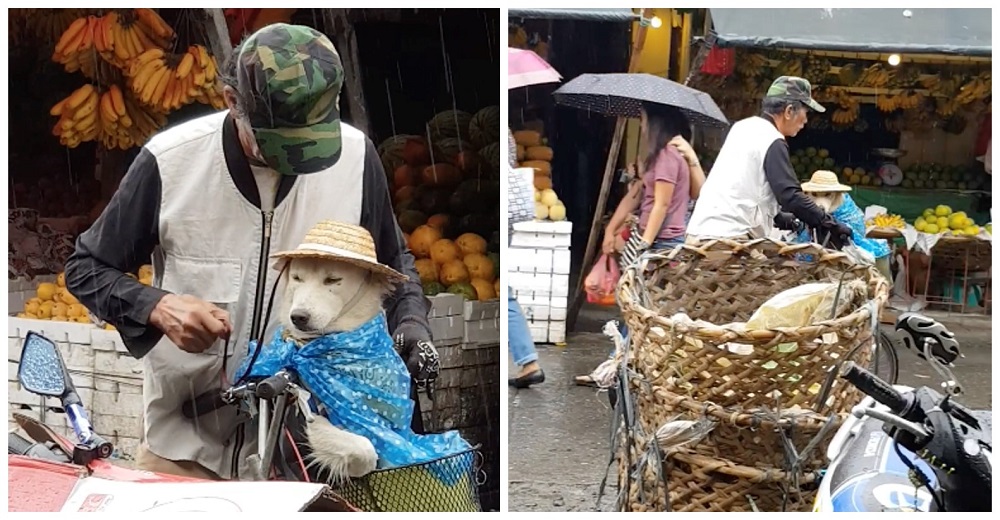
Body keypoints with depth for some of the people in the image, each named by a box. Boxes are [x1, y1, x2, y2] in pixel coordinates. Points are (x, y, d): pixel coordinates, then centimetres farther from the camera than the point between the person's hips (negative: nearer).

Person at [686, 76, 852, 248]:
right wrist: (831, 224, -10)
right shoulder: (772, 141, -10)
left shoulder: (743, 127, 16)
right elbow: (790, 195, -17)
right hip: (729, 238, -9)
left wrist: (777, 216, 28)